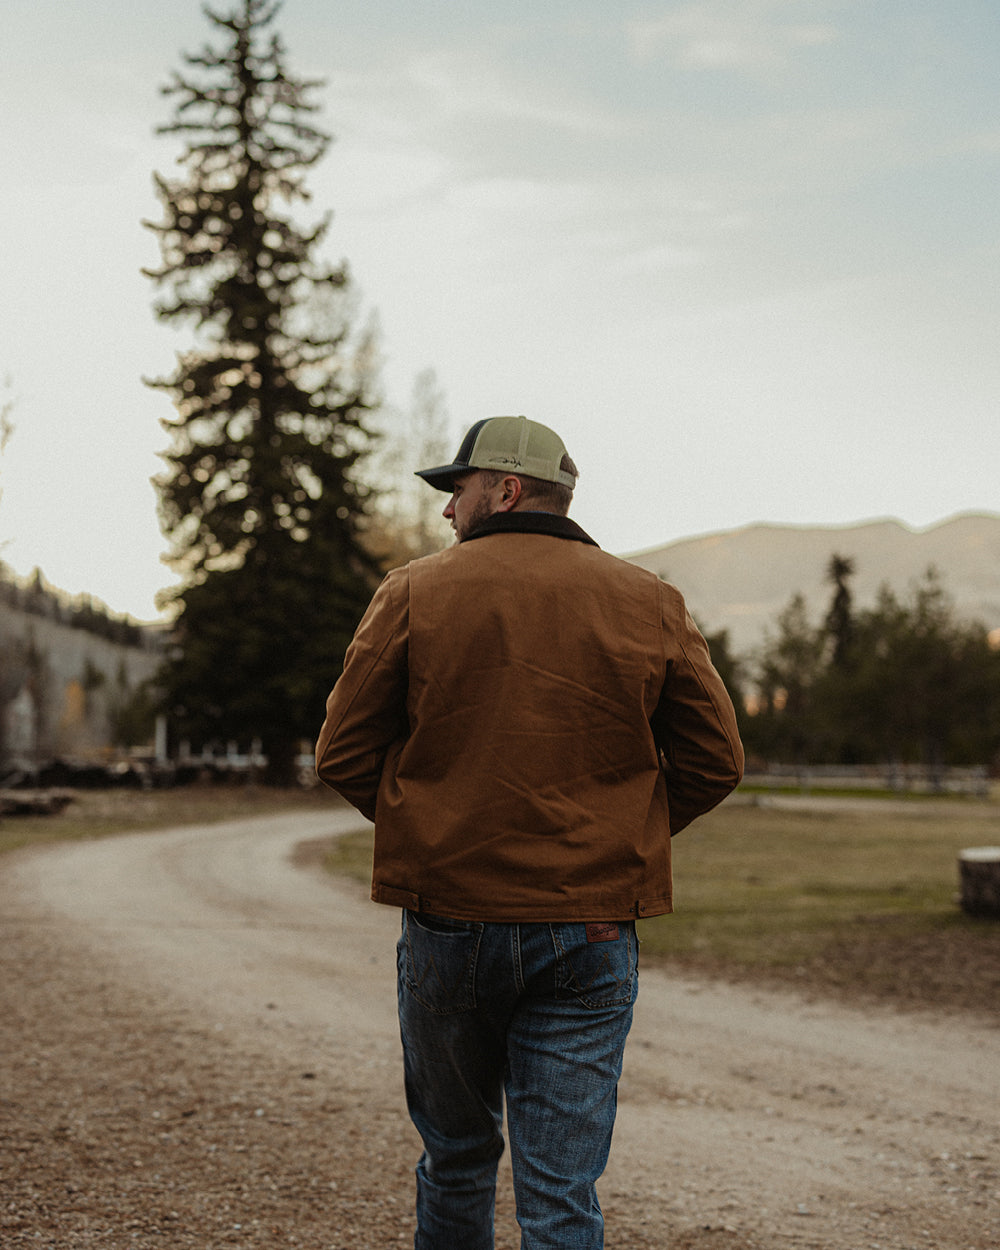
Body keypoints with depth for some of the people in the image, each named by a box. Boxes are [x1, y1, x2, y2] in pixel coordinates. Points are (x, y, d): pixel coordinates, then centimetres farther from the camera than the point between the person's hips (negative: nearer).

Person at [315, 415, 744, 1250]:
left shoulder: (414, 594, -2)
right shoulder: (649, 603, 3)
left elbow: (344, 756, -1)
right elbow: (715, 762, 3)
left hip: (449, 922, 0)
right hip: (591, 934, 1)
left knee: (457, 1155, 19)